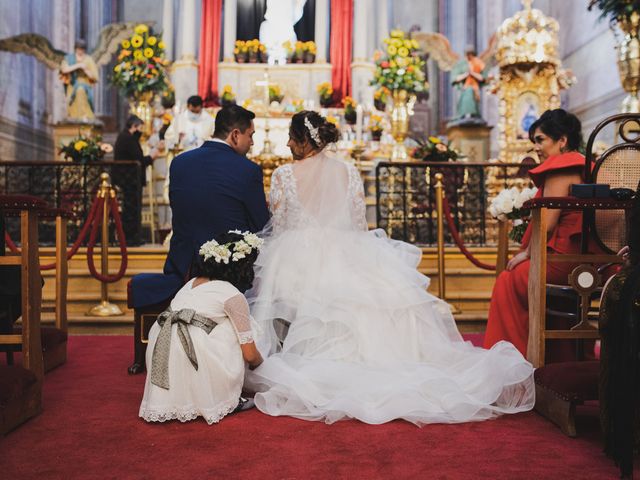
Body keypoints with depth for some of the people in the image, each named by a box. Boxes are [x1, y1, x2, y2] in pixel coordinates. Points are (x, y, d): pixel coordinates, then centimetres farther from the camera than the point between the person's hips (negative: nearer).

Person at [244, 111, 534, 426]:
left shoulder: (283, 175, -1)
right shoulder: (348, 172, 5)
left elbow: (277, 228, 4)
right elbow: (359, 225, 7)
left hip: (296, 260, -1)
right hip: (345, 256, 1)